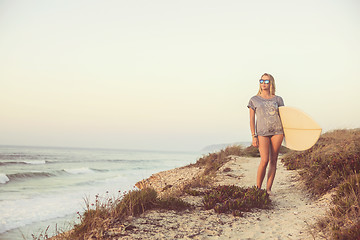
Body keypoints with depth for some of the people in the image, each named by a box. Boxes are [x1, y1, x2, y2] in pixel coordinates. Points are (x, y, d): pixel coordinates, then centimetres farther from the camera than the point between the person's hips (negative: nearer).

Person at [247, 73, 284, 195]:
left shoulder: (278, 99, 11)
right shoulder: (254, 100, 8)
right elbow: (252, 120, 5)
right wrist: (254, 136, -3)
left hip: (277, 131, 2)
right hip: (262, 132, -2)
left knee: (273, 160, 2)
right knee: (264, 160, -14)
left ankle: (268, 189, 10)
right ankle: (258, 188, 0)